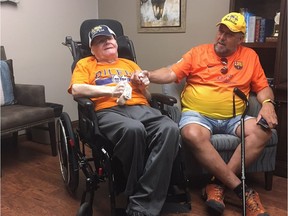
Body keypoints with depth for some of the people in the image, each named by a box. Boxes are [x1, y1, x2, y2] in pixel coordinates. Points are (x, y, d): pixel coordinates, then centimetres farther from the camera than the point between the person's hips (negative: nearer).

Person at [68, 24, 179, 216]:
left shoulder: (130, 64, 33)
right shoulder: (85, 64, 23)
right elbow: (76, 89, 3)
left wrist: (144, 86, 6)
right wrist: (110, 90, -8)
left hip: (141, 108, 4)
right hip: (108, 111, -4)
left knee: (170, 129, -31)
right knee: (133, 129, -41)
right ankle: (136, 191, -16)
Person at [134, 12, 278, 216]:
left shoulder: (249, 56, 13)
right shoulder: (198, 52, 7)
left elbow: (263, 87, 14)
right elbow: (172, 73, -1)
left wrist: (267, 104, -8)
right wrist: (148, 75, -19)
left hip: (233, 118, 3)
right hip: (197, 114, -2)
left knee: (262, 132, -26)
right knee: (193, 135, -36)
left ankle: (218, 184, -22)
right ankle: (241, 189, -26)